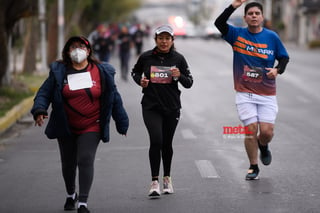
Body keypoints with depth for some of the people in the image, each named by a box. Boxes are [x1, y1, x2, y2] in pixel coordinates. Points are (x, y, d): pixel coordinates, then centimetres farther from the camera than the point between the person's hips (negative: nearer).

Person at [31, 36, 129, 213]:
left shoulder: (102, 72, 0)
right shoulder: (59, 72, 0)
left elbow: (114, 98, 6)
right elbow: (44, 92, 0)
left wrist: (122, 123, 9)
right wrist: (39, 110, -20)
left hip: (91, 127, -2)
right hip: (66, 128, 2)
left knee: (85, 160, -16)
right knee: (68, 163, 13)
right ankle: (71, 195, 40)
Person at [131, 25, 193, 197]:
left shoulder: (178, 59, -1)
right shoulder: (146, 57, -3)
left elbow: (189, 83, 3)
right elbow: (135, 72, 16)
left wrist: (179, 76, -18)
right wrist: (140, 81, -4)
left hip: (172, 107, 2)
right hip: (151, 107, -2)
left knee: (167, 143, 12)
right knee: (156, 141, -17)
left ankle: (167, 178, 32)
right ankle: (154, 182, -12)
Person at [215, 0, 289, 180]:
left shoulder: (272, 37, 2)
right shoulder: (237, 34, 0)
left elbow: (284, 57, 12)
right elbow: (219, 23, -16)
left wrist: (277, 70, -9)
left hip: (267, 94, 1)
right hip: (245, 93, -1)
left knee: (267, 132, -6)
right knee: (251, 130, -6)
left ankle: (263, 147, 31)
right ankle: (253, 167, 12)